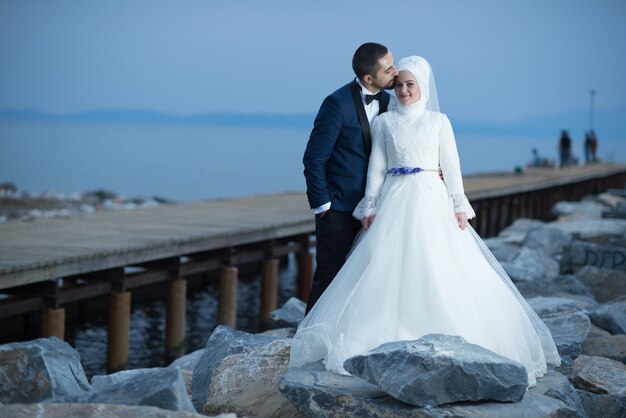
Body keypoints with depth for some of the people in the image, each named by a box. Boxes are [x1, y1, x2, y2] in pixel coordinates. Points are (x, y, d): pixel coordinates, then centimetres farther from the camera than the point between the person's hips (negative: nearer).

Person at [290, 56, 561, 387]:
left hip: (432, 201, -1)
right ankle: (391, 337, 0)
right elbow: (377, 167, 7)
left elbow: (451, 166, 5)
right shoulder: (384, 122, 8)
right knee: (389, 269, -5)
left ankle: (438, 336, 2)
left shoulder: (439, 121, 6)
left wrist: (459, 206, -2)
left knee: (439, 270, -6)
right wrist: (370, 207, 1)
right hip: (395, 201, 1)